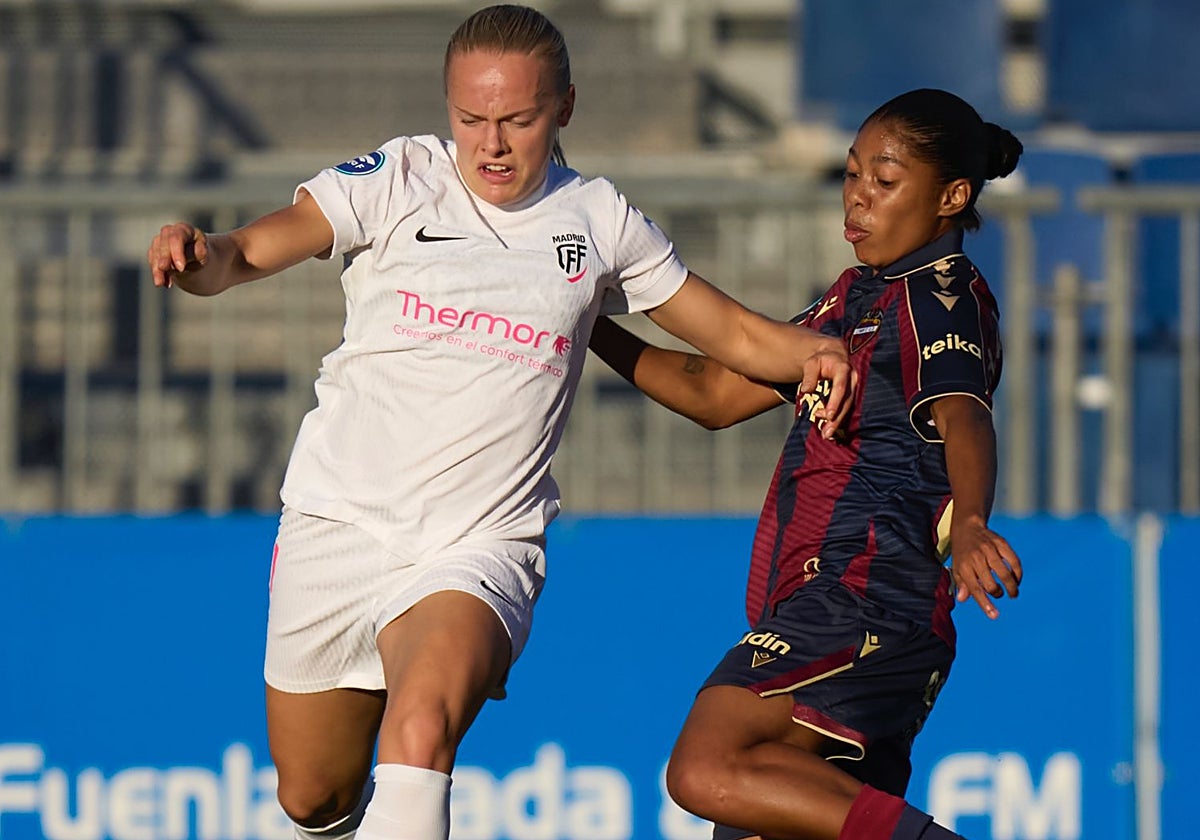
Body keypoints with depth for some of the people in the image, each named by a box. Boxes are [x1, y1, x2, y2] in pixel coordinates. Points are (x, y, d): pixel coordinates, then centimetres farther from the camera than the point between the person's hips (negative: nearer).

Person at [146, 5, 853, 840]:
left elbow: (736, 334, 15)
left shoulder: (598, 220, 6)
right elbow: (253, 252, -12)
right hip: (338, 524, 1)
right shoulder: (399, 179, -1)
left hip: (479, 546, -1)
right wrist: (198, 254, -36)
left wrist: (813, 351, -6)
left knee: (420, 731, -31)